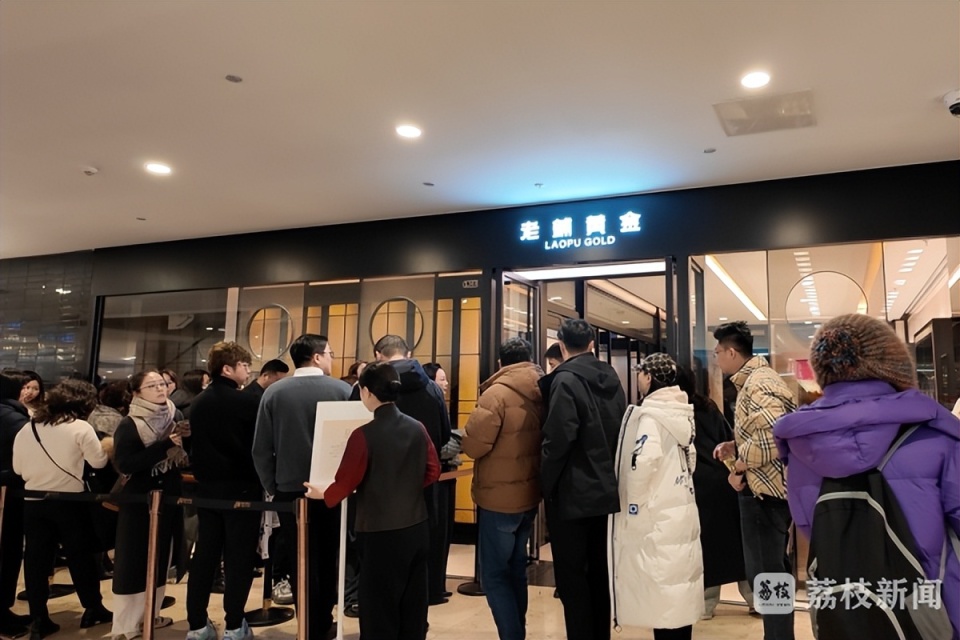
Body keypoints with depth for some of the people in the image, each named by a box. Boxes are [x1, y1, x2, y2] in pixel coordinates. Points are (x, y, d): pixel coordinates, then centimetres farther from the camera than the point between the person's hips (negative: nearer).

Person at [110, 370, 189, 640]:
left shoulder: (174, 418, 7)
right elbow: (124, 463, -21)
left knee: (160, 559, 14)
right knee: (135, 561, 0)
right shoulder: (128, 425, -9)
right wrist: (165, 445, -24)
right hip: (139, 501, -6)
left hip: (169, 498, 6)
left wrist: (182, 441, -10)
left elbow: (184, 455, 11)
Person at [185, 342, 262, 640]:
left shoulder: (197, 403, 5)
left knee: (204, 554, 12)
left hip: (207, 487, 6)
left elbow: (193, 446, 12)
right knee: (238, 556, 3)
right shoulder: (250, 401, -16)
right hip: (241, 488, -6)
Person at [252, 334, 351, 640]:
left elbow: (261, 448, -4)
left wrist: (271, 487, 6)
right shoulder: (342, 389, -8)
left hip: (290, 489, 0)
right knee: (328, 559, 17)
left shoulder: (274, 392, -4)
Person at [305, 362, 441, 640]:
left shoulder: (364, 434, -18)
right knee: (413, 608, 17)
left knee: (379, 611, 9)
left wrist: (324, 494, 7)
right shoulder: (417, 428, -2)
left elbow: (346, 481, -12)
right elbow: (432, 471, 5)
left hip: (380, 533, -5)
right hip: (417, 528, 5)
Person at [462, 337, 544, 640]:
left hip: (499, 497, -7)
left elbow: (473, 445, -19)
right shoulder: (542, 392, 3)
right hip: (529, 494, 7)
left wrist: (467, 438, 1)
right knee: (515, 569, 20)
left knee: (494, 575, 3)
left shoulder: (497, 392, -17)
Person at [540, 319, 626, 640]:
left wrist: (546, 485, -10)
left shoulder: (566, 379, -17)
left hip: (571, 492, -8)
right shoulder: (611, 377, 7)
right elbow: (621, 431, 10)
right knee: (598, 570, 18)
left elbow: (558, 439, -23)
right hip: (604, 488, 8)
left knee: (571, 576, 3)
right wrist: (607, 474, 17)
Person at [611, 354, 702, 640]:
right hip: (679, 510, 9)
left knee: (662, 589, -1)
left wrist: (633, 499, -15)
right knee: (678, 589, 16)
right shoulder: (680, 412, 10)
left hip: (657, 517, -9)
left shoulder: (651, 414, -16)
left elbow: (644, 460, -29)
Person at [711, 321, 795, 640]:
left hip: (763, 491, -11)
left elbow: (773, 436, -31)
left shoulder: (758, 384, -18)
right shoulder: (756, 380, 15)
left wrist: (739, 467, -19)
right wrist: (736, 447, 9)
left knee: (764, 574, -2)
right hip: (771, 489, 11)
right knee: (775, 571, 19)